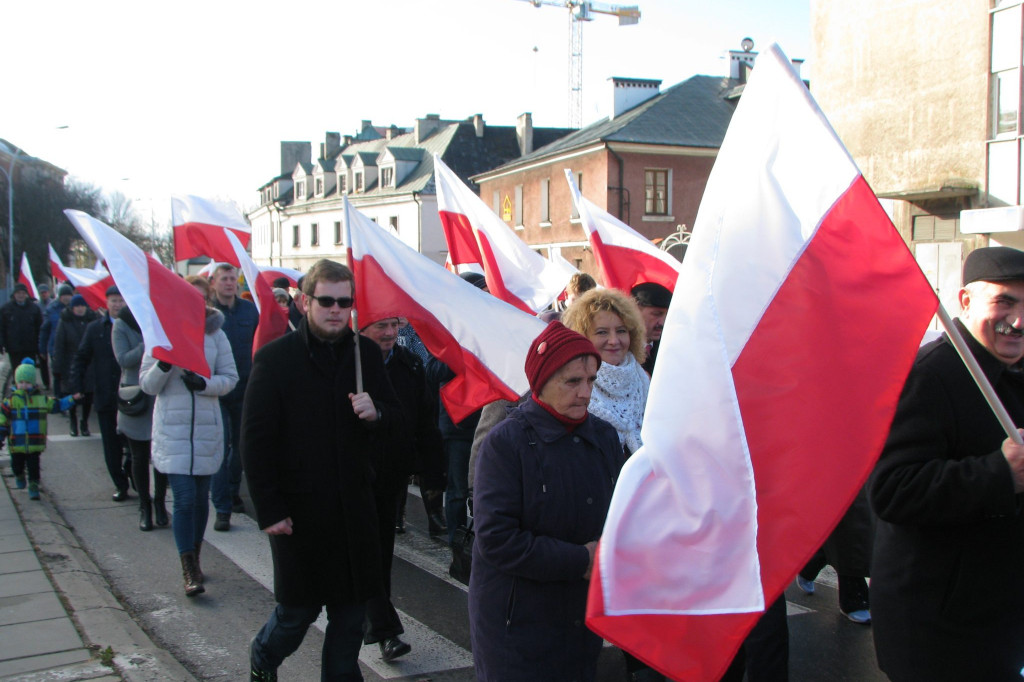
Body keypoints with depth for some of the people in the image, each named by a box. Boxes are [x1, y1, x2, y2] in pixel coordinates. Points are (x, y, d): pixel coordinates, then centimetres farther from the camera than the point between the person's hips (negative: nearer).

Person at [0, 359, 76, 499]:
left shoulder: (41, 399, 2)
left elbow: (58, 405, 15)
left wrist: (72, 399, 7)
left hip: (35, 443, 0)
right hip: (17, 443, 0)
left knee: (33, 465, -1)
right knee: (17, 464, 12)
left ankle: (34, 485, 11)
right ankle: (19, 477, 42)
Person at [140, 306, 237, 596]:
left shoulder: (215, 335, 1)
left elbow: (230, 378, 2)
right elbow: (147, 384, 0)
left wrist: (204, 384, -16)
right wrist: (163, 365, -19)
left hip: (207, 428, 2)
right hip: (172, 428, -2)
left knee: (201, 497, 11)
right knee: (184, 499, -9)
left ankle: (194, 559, 29)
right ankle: (189, 571, -3)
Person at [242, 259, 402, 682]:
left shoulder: (366, 353, 4)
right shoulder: (276, 358, -8)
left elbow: (398, 417, 10)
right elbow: (255, 441, -8)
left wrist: (375, 412, -14)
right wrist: (268, 511, -12)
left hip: (355, 504, 4)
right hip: (298, 508, -4)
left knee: (352, 607, 11)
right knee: (299, 608, 9)